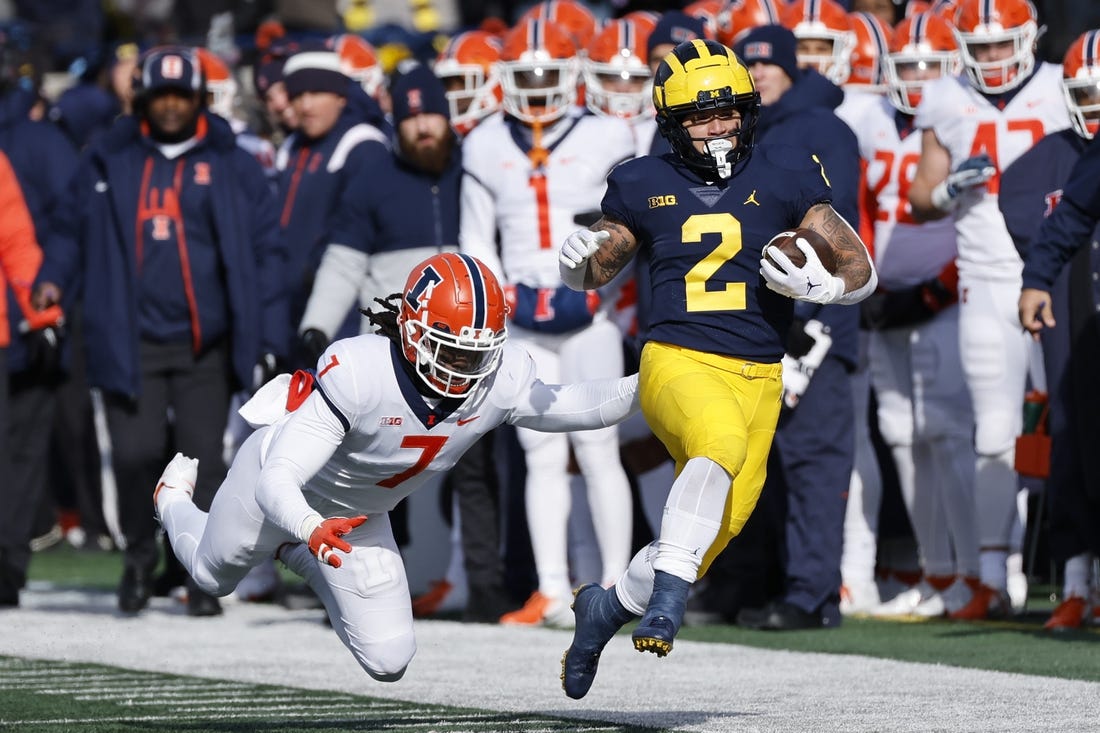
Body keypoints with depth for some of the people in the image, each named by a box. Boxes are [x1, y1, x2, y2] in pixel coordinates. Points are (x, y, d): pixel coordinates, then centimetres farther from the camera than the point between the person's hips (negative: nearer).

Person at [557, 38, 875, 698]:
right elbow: (595, 272, 18)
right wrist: (578, 258, -6)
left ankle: (612, 606, 30)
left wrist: (822, 285, -15)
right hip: (677, 363, -3)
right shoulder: (646, 187, 4)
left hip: (758, 377, 3)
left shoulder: (784, 178, 3)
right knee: (721, 442, -36)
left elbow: (862, 271, 7)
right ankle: (668, 596, -35)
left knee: (720, 526, 5)